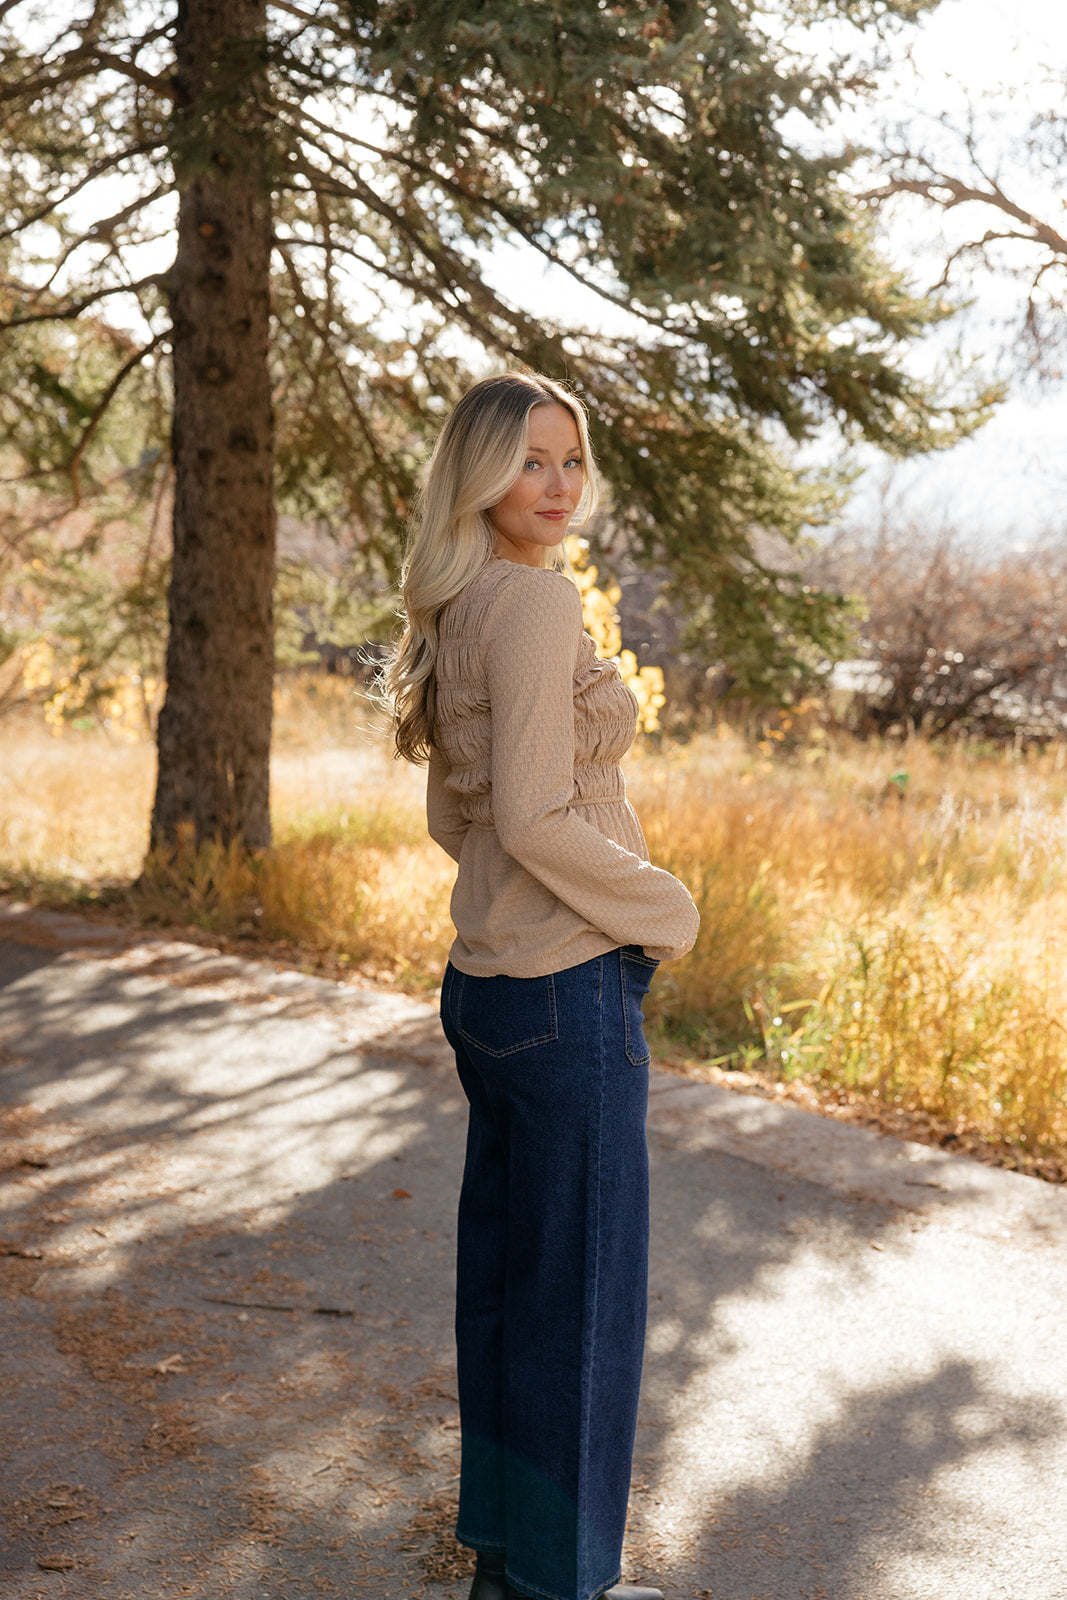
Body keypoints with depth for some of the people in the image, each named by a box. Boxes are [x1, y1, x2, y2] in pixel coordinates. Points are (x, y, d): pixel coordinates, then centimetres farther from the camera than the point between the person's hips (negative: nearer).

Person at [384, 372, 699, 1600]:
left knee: (503, 1273, 18)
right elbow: (536, 817, -22)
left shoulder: (456, 614, 12)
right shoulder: (535, 601, -16)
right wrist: (664, 909, -9)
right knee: (584, 1296, 3)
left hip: (488, 979, 10)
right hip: (570, 988, -9)